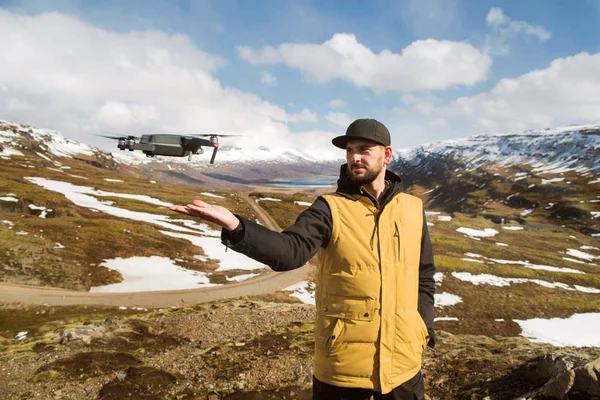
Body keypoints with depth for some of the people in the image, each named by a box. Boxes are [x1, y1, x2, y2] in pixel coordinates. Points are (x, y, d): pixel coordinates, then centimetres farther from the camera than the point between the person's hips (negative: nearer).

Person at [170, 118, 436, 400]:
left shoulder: (412, 209, 3)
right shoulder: (330, 209, -8)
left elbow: (424, 274, 13)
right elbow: (290, 251, -25)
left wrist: (423, 327, 3)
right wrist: (234, 226, -40)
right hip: (342, 361, -2)